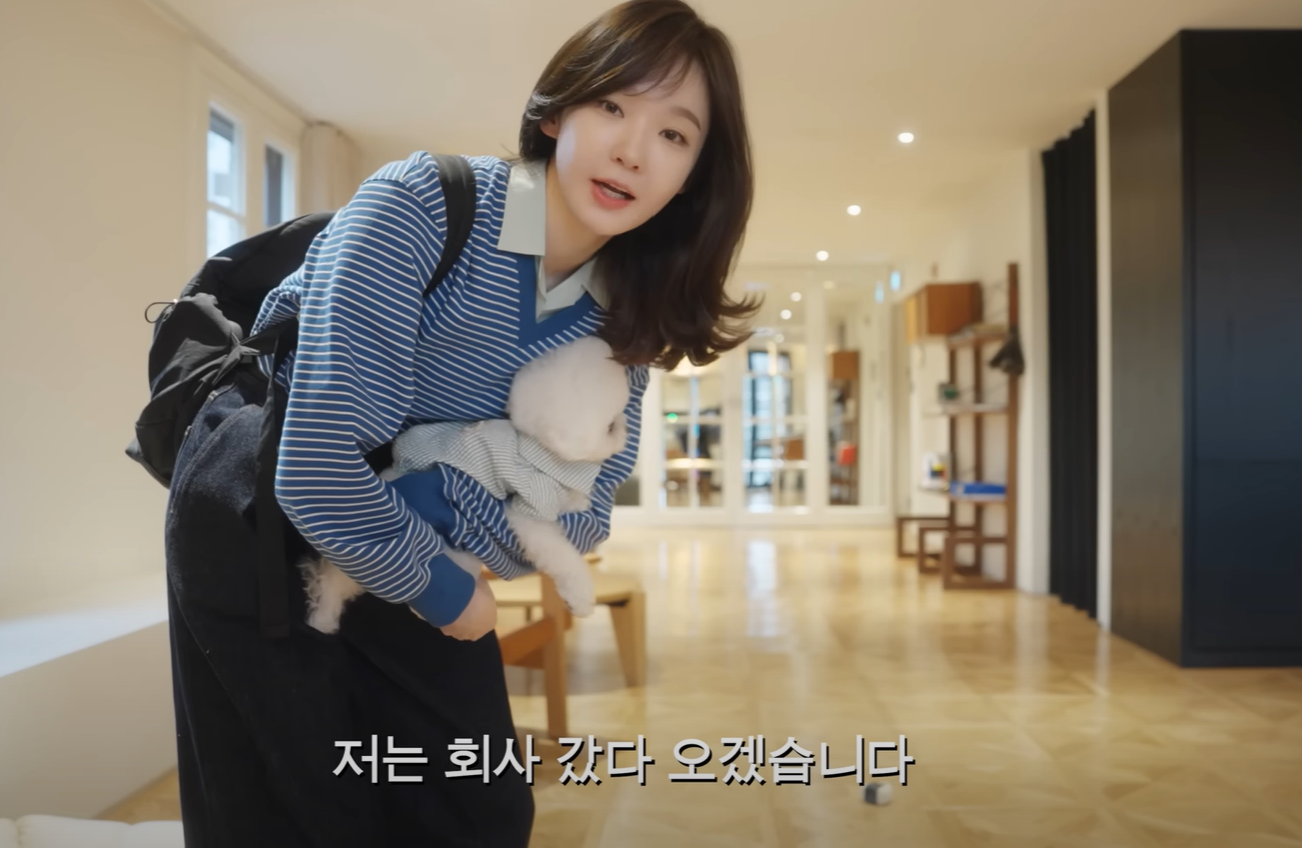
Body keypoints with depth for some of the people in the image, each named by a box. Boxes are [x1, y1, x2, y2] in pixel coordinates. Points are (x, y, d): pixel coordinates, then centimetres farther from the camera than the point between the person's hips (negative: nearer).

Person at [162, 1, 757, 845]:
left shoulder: (620, 315, -9)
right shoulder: (421, 205, -27)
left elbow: (579, 518, -8)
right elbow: (316, 473, -32)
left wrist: (426, 464, -25)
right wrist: (441, 588, -17)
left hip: (409, 555, 5)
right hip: (262, 525, -4)